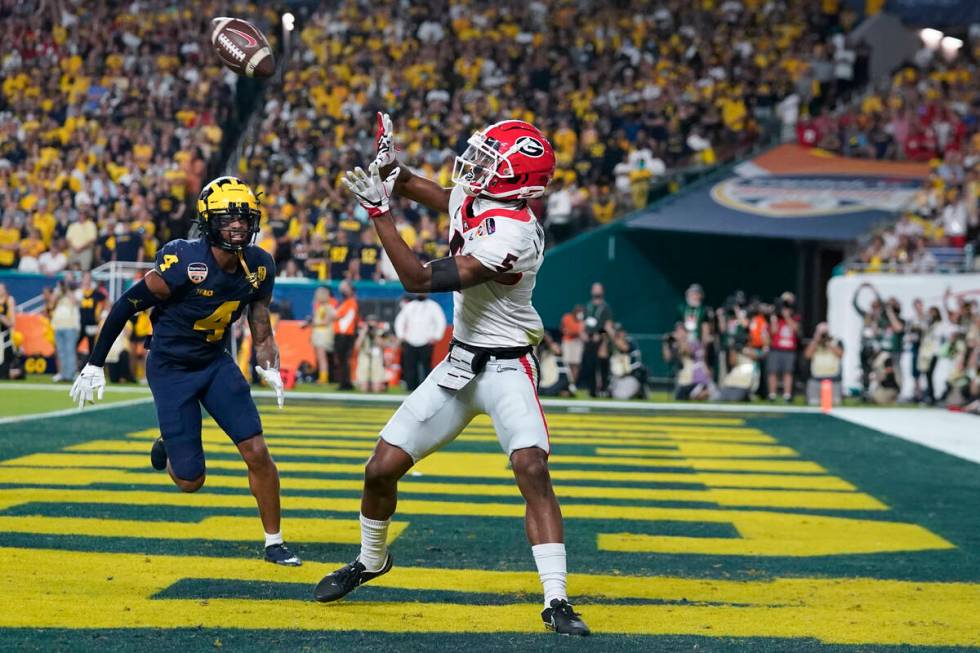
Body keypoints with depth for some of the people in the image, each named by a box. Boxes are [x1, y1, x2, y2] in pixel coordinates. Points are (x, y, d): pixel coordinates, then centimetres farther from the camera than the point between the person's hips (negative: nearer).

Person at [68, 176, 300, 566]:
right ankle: (168, 447, 34)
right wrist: (95, 365, -11)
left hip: (217, 362, 4)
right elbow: (126, 306, -16)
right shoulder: (183, 264, -26)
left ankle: (274, 543, 8)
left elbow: (259, 318, 7)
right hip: (171, 369, -4)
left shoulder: (259, 266, -9)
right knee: (191, 481, -3)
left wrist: (269, 369, -8)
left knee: (256, 452, -8)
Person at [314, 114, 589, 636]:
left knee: (532, 469, -27)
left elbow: (420, 281, -27)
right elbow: (417, 189, 21)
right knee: (381, 469, 7)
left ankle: (556, 601, -24)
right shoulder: (473, 199, -1)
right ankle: (371, 559, 34)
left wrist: (379, 212, -24)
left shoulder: (509, 234, -27)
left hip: (506, 368, -8)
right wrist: (387, 168, -1)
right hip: (459, 365, 8)